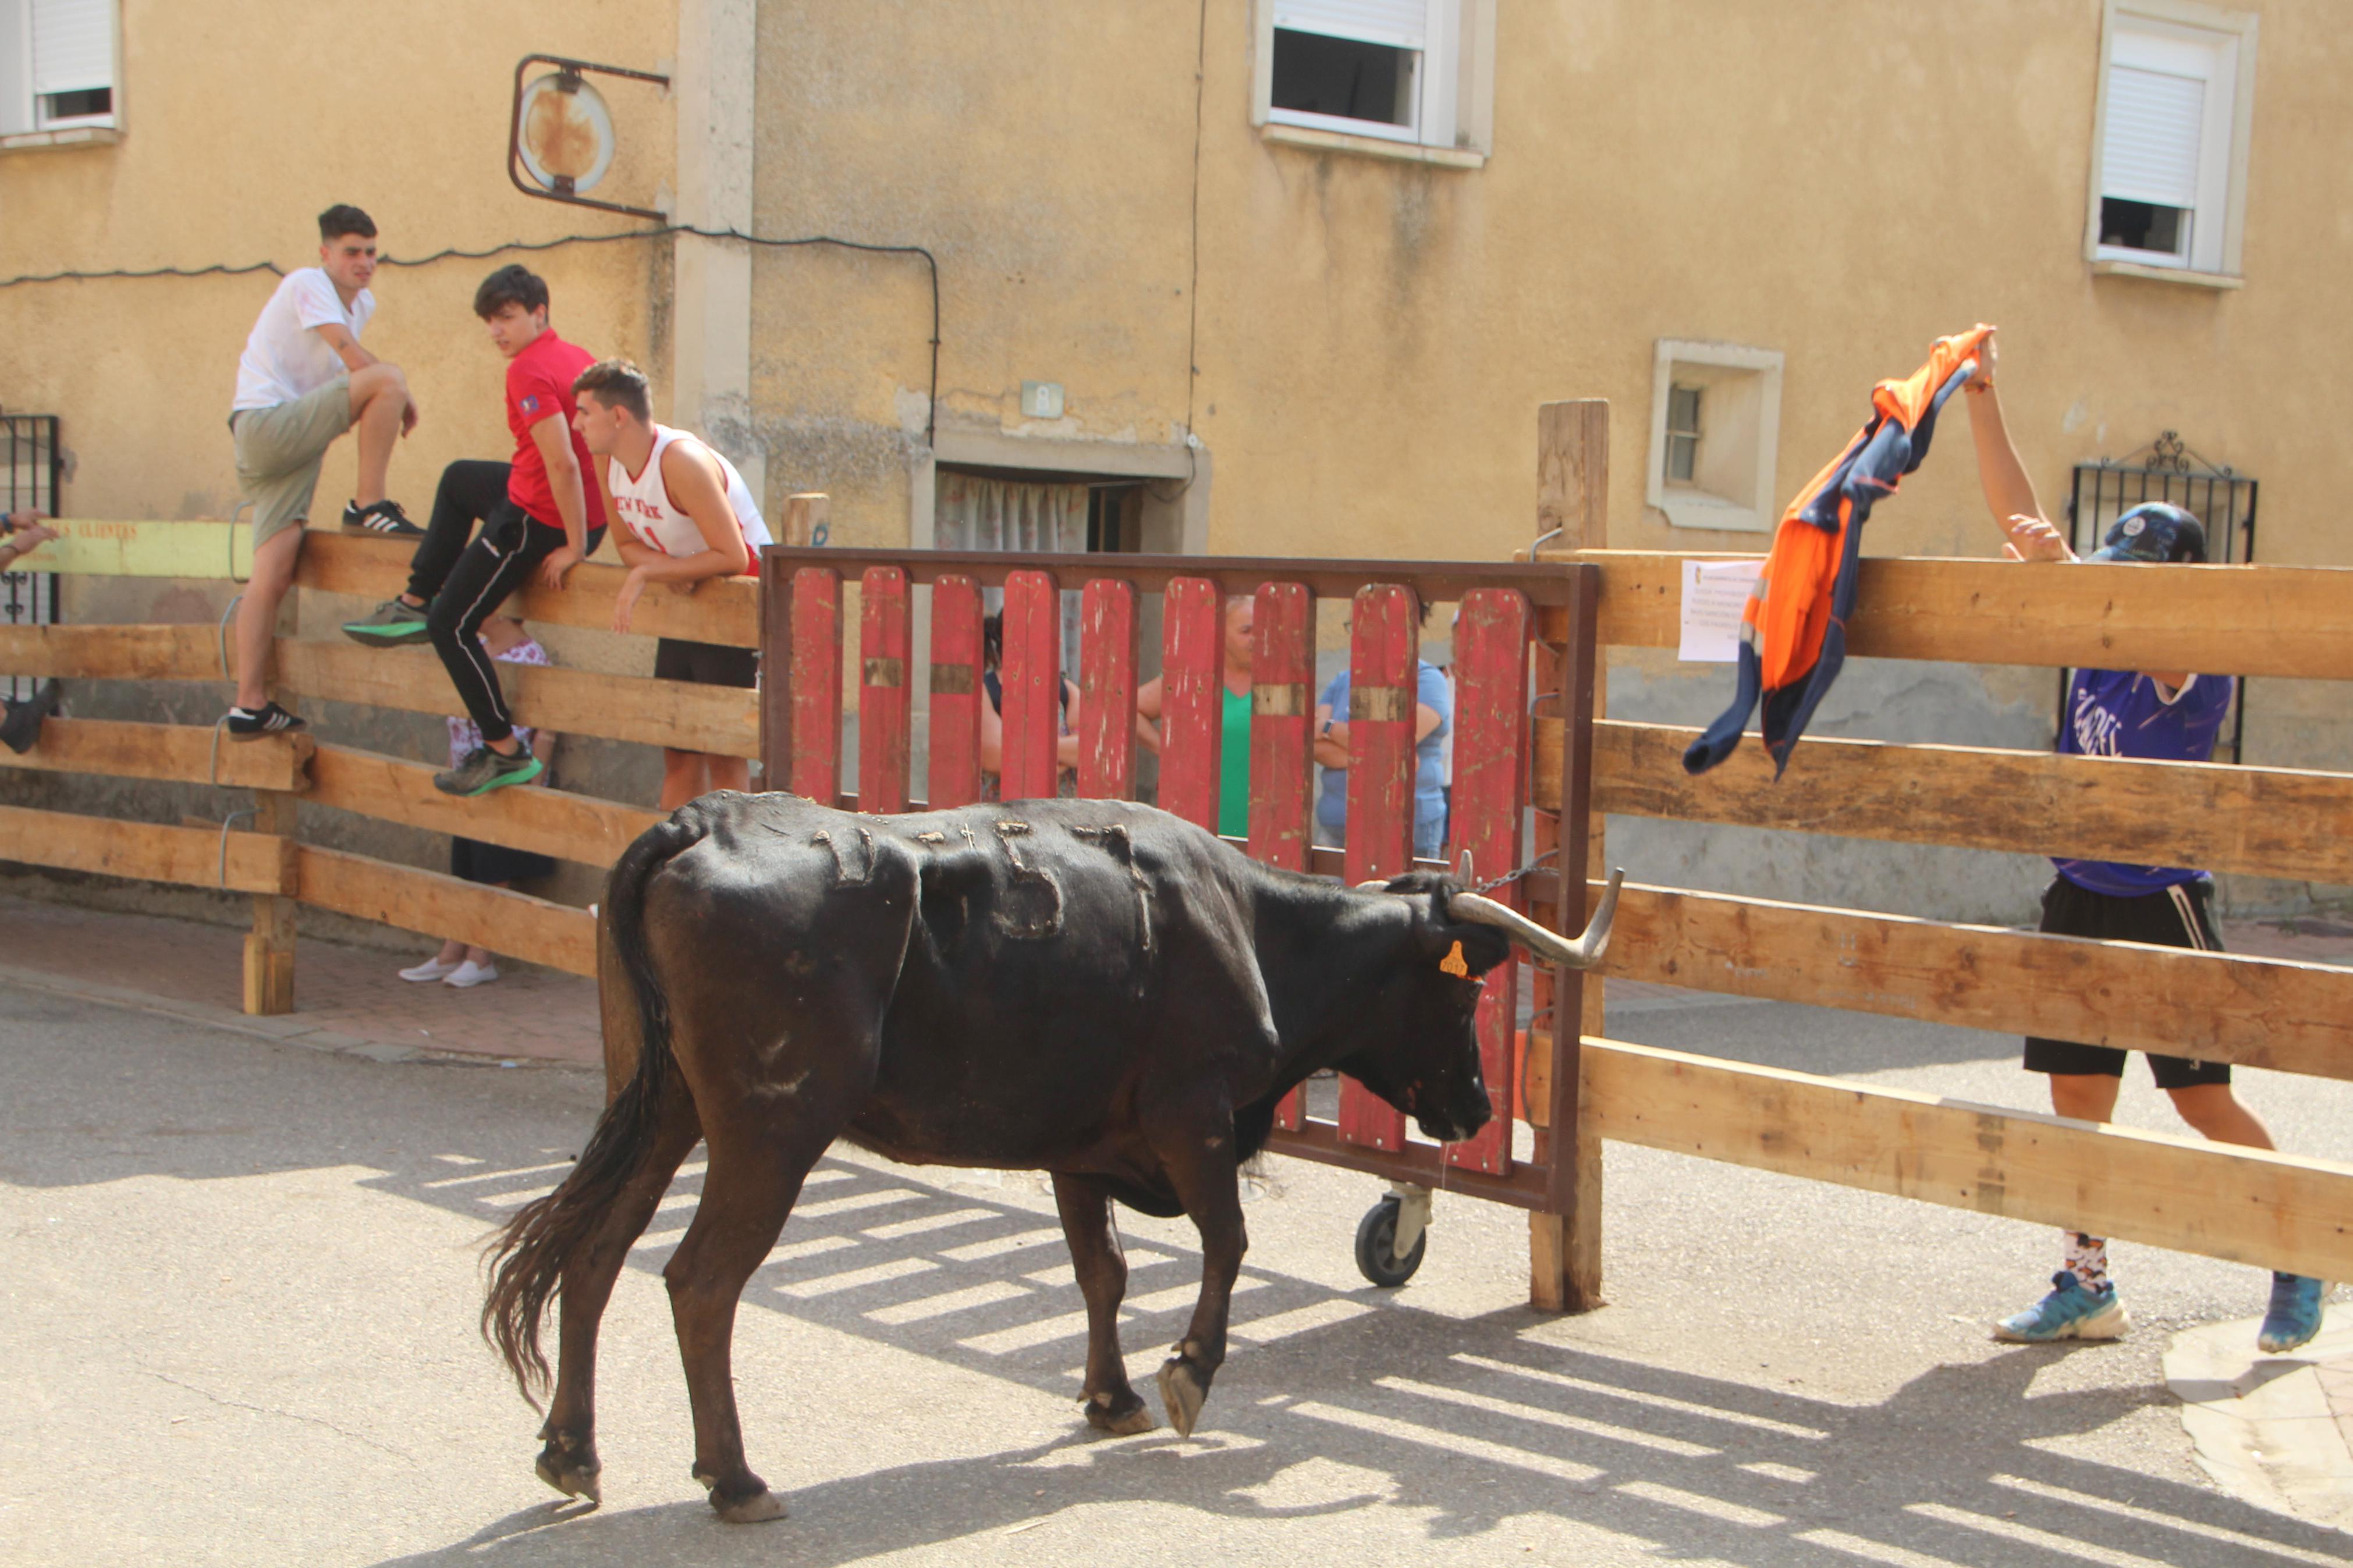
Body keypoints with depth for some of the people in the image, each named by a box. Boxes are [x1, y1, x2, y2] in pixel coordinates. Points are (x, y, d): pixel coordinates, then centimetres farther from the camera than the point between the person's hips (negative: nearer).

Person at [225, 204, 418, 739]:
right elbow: (353, 358, -17)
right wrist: (403, 397, -3)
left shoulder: (363, 303, 20)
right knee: (388, 378, -22)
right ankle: (369, 507, -13)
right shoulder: (309, 284, -6)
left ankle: (249, 707, 2)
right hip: (267, 424, -8)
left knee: (273, 577, 2)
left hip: (290, 444, 8)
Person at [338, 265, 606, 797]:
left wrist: (574, 546, -23)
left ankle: (505, 753, 4)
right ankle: (416, 603, 39)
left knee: (452, 624, 2)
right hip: (589, 509, 10)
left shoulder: (528, 373, -22)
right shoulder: (576, 357, 6)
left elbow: (562, 463, -30)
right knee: (458, 478, 33)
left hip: (539, 519, -10)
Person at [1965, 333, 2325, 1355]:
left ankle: (2299, 1264, 19)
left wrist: (2058, 568, -49)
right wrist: (1982, 400, -3)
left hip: (2160, 904, -6)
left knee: (2203, 1099, 0)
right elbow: (2019, 515, 4)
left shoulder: (2199, 666, -11)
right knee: (2077, 1097, 7)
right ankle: (2086, 1289, 16)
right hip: (2078, 898, 6)